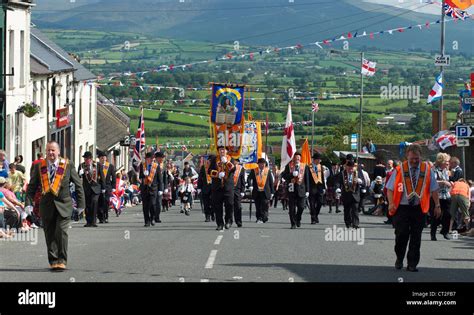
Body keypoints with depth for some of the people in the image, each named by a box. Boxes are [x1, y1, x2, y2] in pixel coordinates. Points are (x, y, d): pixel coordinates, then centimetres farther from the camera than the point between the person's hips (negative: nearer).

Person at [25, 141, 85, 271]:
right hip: (47, 205, 2)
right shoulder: (39, 166, 5)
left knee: (61, 231, -13)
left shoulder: (68, 165, 0)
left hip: (63, 205, -2)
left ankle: (62, 260, -5)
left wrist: (81, 204, 2)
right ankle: (53, 261, 13)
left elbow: (78, 185, 5)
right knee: (49, 234, 4)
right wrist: (28, 203, -3)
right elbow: (32, 186, 8)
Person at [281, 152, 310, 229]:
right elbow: (284, 175, 1)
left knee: (301, 206, -5)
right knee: (292, 208, 0)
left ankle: (298, 219, 22)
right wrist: (292, 174, -15)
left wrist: (307, 191, 2)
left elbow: (307, 179, 6)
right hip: (292, 189, 0)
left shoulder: (304, 166, 6)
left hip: (301, 189, 0)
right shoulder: (289, 166, 6)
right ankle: (293, 224, 8)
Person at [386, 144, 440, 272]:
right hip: (402, 208, -1)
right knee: (401, 235, -4)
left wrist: (437, 206, 4)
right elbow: (390, 188, -1)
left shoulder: (427, 170, 3)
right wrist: (391, 203, -14)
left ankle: (412, 264, 11)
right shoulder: (399, 170, 0)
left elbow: (434, 189, 7)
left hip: (419, 208, 1)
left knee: (416, 237, 3)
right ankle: (399, 259, 19)